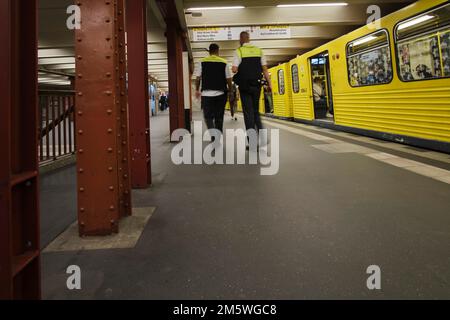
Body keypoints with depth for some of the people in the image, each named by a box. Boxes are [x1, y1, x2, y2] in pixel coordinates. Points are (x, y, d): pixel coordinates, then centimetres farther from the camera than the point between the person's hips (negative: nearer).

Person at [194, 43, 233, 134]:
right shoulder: (224, 62, 2)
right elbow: (228, 79, 1)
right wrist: (229, 89, 17)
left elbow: (198, 78, 1)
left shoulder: (202, 62, 2)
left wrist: (197, 90, 14)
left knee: (208, 116, 4)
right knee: (219, 116, 11)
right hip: (220, 93, 1)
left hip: (206, 93, -1)